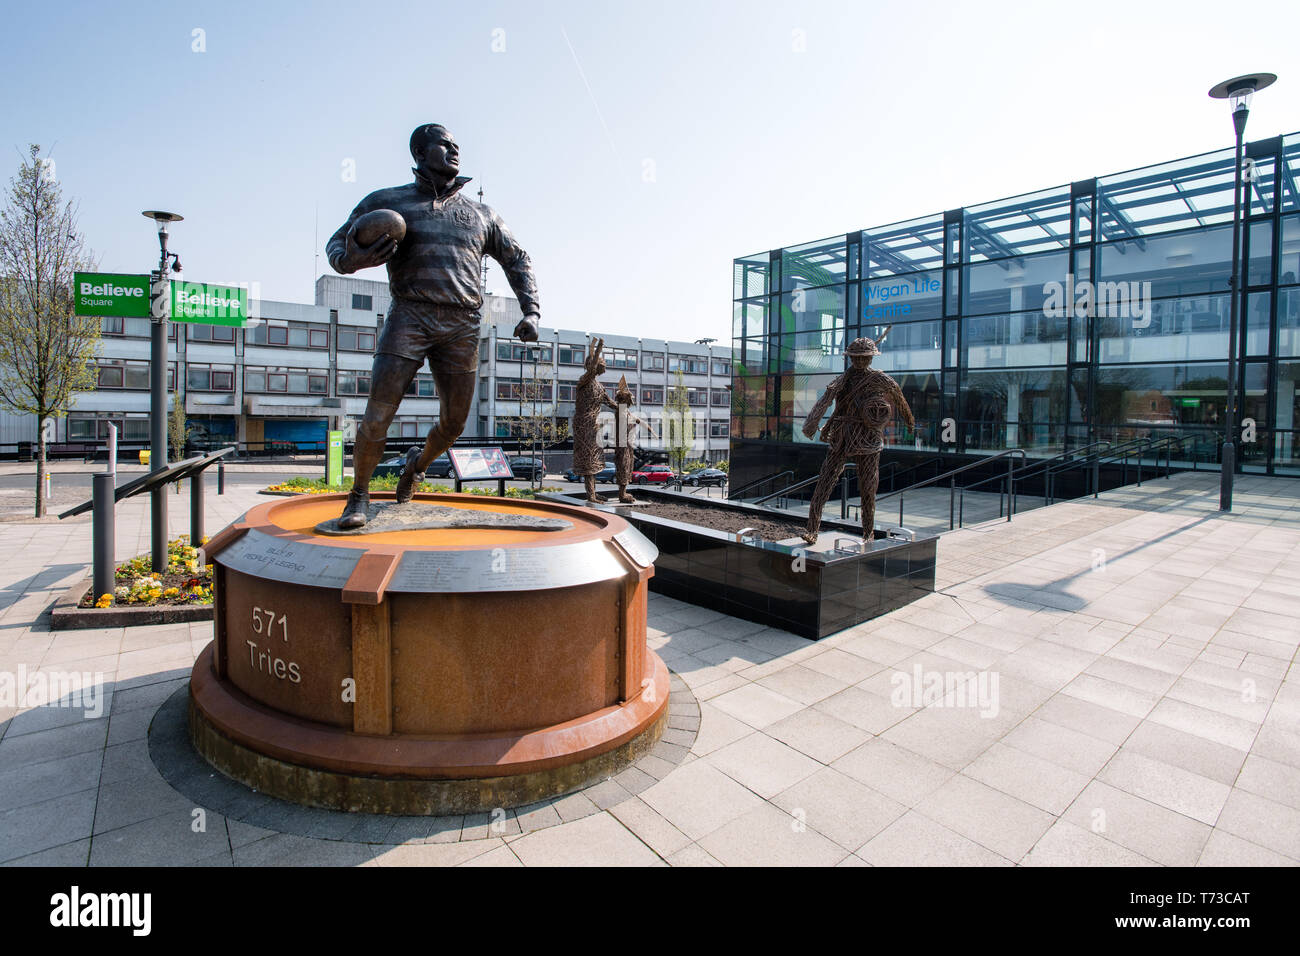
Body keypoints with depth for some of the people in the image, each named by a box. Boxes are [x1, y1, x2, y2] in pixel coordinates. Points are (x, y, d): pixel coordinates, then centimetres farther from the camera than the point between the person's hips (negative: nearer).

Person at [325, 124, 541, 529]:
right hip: (410, 316, -2)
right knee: (377, 419, -12)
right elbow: (336, 246, 11)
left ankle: (418, 461, 40)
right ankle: (359, 496, 10)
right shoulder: (386, 202, 10)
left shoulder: (481, 215, 18)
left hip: (461, 328, 3)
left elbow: (517, 259, 24)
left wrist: (531, 312, 9)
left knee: (453, 424, 6)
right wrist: (355, 257, -16)